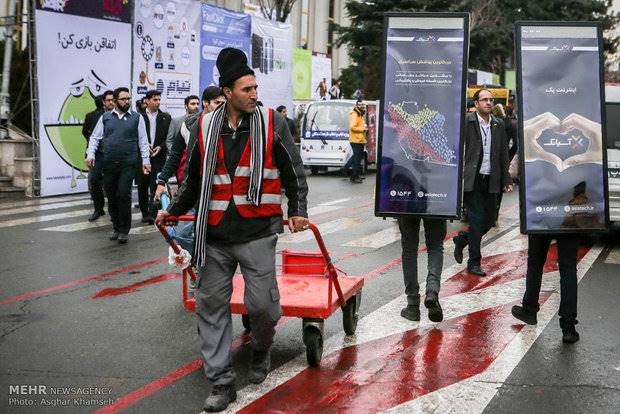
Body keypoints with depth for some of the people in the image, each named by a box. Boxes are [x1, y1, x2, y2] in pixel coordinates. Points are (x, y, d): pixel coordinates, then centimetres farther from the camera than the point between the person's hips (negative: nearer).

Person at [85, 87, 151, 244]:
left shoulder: (137, 117, 5)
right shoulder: (105, 117, 9)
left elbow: (143, 141, 4)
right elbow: (95, 138, 11)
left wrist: (146, 161, -2)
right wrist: (90, 155, -3)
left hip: (128, 164, -2)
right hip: (109, 164, 3)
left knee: (123, 195, -9)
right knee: (111, 196, 7)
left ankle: (124, 230, 2)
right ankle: (116, 227, 21)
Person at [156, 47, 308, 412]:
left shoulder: (272, 123, -1)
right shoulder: (205, 127, 5)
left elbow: (295, 172, 6)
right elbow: (193, 178, 17)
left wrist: (298, 211, 0)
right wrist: (174, 211, 22)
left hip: (258, 234, -2)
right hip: (214, 235, 3)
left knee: (262, 303, -4)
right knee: (212, 306, 4)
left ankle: (261, 350, 31)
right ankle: (222, 383, 16)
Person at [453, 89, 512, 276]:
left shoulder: (498, 125, 12)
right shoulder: (466, 122, -4)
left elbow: (503, 154, 15)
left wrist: (506, 180, 11)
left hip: (491, 180, 5)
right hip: (472, 179, -5)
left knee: (489, 220, 8)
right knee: (476, 219, -5)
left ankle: (461, 239, 34)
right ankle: (474, 262, 5)